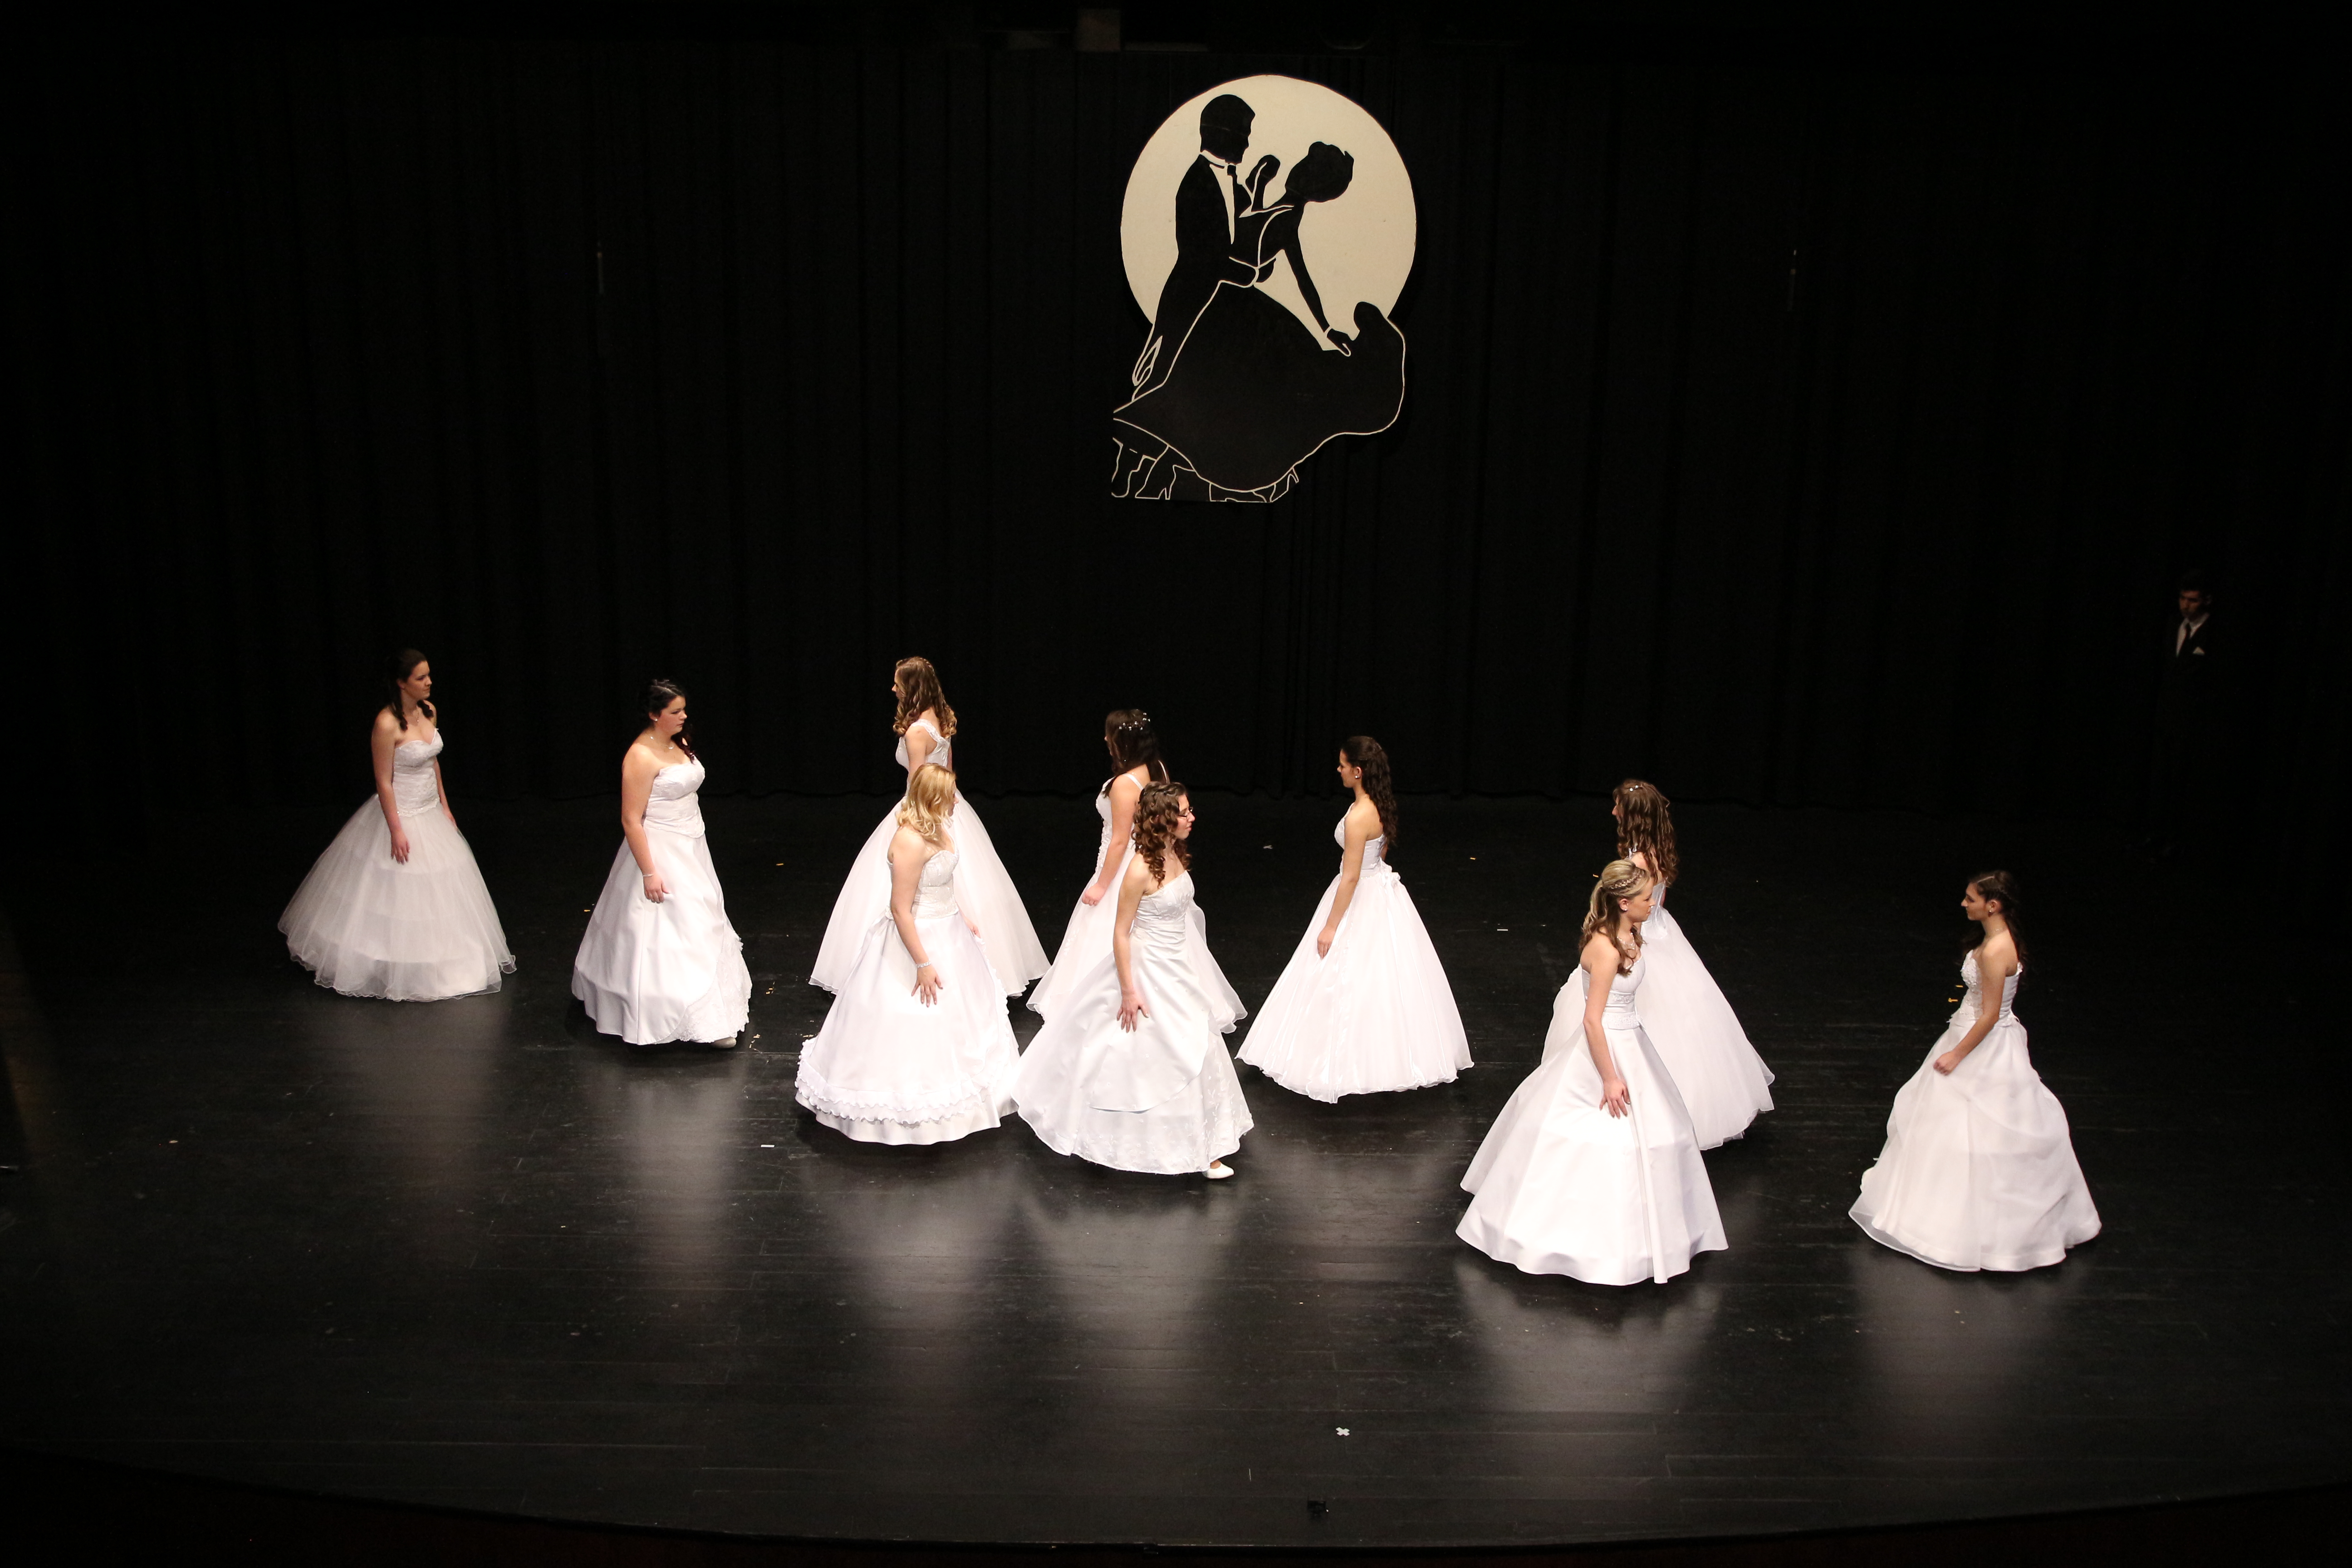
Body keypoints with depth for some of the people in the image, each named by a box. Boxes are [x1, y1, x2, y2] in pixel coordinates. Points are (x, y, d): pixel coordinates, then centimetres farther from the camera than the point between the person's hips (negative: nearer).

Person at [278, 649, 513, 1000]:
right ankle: (397, 968, 18)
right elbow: (384, 782, -20)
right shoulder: (387, 724, -23)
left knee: (441, 887, 17)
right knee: (398, 894, 3)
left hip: (431, 812, 8)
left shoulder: (429, 712, 0)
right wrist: (397, 831, -19)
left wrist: (445, 805, 16)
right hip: (401, 815, -8)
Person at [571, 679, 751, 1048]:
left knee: (703, 928, 16)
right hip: (660, 854, -9)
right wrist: (649, 872, -22)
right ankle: (704, 1022, 1)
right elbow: (631, 821, -21)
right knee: (668, 932, -3)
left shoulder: (680, 743, 5)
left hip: (690, 851, 9)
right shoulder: (641, 757, -21)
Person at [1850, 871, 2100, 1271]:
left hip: (1987, 1049, -10)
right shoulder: (1998, 938, 3)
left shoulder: (1995, 951, -27)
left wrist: (1958, 1054, -16)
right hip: (1979, 1035, 10)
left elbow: (1990, 1015, -24)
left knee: (1971, 1128, 1)